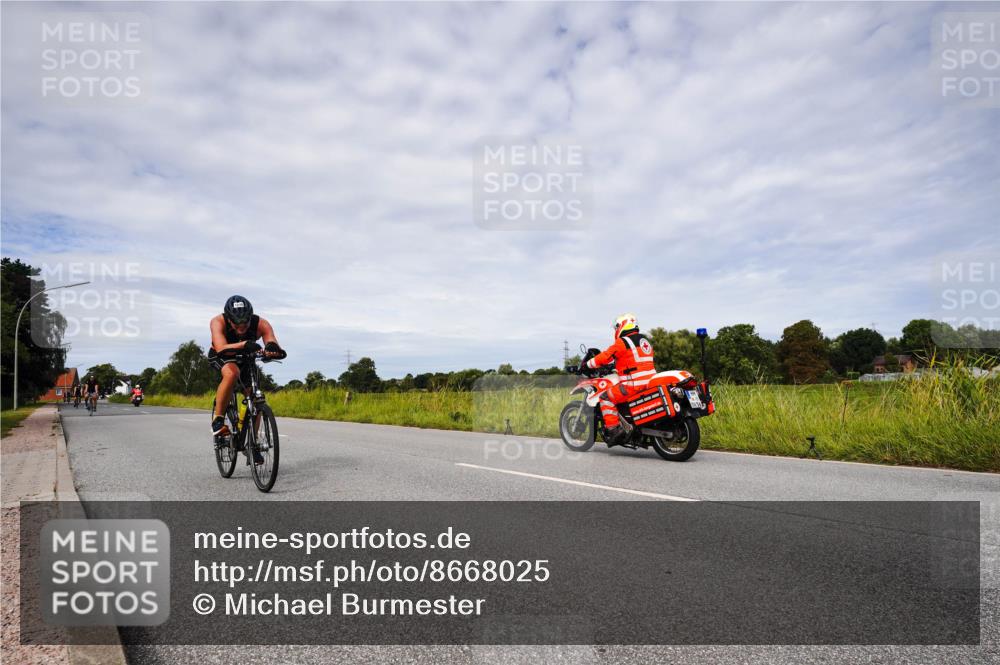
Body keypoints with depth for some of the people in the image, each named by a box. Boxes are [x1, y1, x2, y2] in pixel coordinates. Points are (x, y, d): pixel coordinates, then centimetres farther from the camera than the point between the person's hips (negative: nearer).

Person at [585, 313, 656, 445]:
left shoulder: (622, 342, -8)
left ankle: (614, 429, -14)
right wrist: (617, 366, 39)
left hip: (634, 384, -9)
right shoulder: (645, 340, 18)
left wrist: (587, 365, 5)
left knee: (606, 398, -3)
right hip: (650, 381, 9)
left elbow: (604, 357, -8)